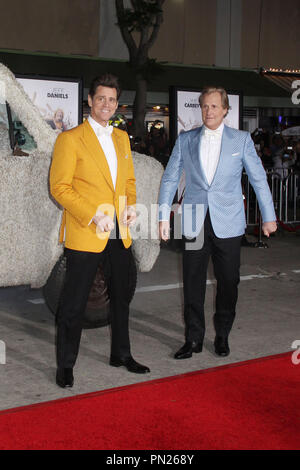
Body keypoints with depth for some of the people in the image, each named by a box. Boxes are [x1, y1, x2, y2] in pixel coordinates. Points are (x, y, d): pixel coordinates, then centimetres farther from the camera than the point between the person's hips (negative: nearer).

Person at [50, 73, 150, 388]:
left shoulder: (122, 138, 14)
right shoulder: (70, 139, -6)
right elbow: (59, 187, -11)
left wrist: (130, 205, 1)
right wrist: (93, 216, -18)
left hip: (120, 233, 7)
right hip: (84, 234, -6)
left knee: (120, 297, 17)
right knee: (74, 303, 1)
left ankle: (121, 354, 33)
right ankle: (65, 365, 15)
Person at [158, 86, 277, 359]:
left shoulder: (241, 140, 3)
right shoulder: (185, 140, 7)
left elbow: (258, 178, 7)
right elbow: (170, 179, 9)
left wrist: (269, 216, 7)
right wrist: (164, 216, 3)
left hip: (228, 224, -1)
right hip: (195, 223, 1)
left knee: (228, 283, 7)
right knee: (193, 284, 3)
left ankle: (222, 336, 25)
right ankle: (194, 339, 17)